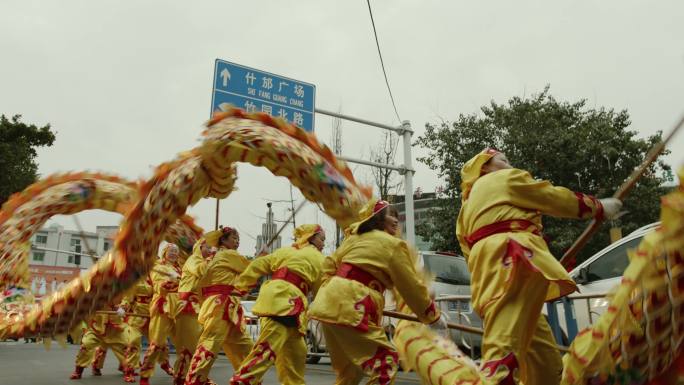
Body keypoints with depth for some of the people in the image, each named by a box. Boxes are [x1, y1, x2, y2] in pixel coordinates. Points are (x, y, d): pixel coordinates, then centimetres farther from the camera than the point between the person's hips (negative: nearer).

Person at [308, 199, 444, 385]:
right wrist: (434, 316, 13)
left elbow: (330, 264, 23)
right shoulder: (394, 245, -1)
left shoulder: (356, 237, 20)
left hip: (329, 302, 9)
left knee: (349, 368, 21)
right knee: (386, 362, -1)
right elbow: (412, 287, 3)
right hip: (351, 308, -8)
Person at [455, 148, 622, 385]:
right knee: (504, 344, -24)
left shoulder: (469, 204, 35)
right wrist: (598, 207, 28)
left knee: (542, 353, 14)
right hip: (510, 258, -8)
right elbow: (555, 199, 15)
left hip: (490, 271, 8)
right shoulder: (507, 179, 15)